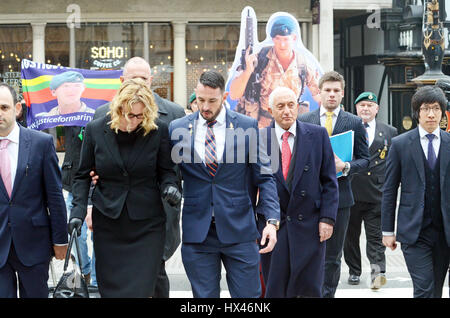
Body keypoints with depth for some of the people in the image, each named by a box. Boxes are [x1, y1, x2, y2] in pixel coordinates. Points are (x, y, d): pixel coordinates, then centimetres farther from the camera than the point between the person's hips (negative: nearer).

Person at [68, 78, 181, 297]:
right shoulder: (95, 130, -1)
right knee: (110, 288, 6)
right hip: (108, 224, 2)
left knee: (141, 289, -6)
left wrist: (169, 187, -16)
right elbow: (83, 176, 7)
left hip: (147, 224, -1)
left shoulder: (158, 130, -4)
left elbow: (166, 170, 6)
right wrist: (78, 210, -5)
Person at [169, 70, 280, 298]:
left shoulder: (248, 127, 1)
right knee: (204, 296, 6)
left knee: (248, 295, 2)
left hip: (238, 229, -1)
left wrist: (272, 220, -8)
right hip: (197, 231, 1)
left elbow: (264, 178, 2)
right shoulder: (177, 128, 3)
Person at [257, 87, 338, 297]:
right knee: (275, 290, 4)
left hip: (309, 225, 0)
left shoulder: (318, 135, 3)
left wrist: (327, 218, -5)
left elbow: (329, 181, 4)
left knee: (309, 289, 2)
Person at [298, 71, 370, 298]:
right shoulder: (303, 121, 7)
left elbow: (365, 159, 5)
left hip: (339, 196, 0)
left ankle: (327, 293, 14)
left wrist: (346, 167, -12)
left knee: (333, 255, 5)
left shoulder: (355, 123, 5)